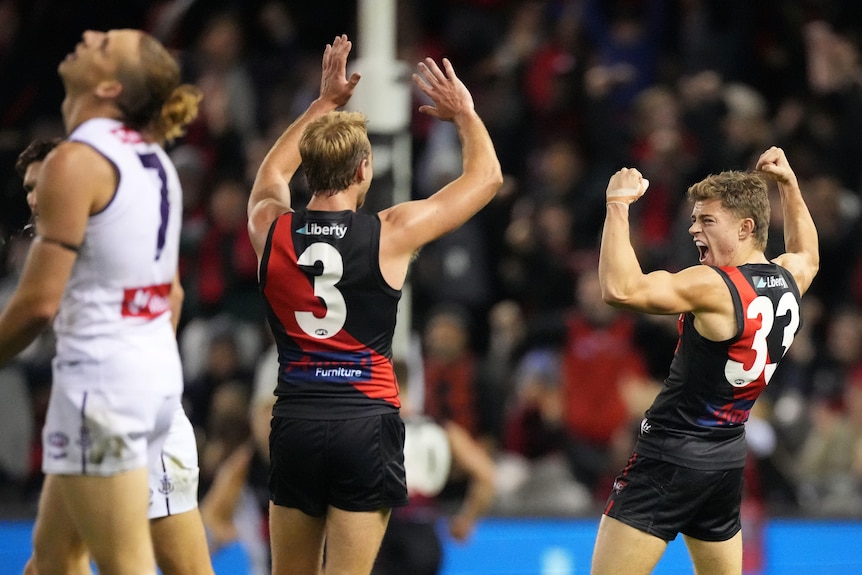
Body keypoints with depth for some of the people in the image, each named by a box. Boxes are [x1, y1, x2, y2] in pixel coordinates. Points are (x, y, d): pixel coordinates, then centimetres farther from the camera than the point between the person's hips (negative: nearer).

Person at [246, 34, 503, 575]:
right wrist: (465, 113, 24)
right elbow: (486, 175, 7)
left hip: (295, 423, 3)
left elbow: (271, 173, 29)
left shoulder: (272, 230, 2)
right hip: (366, 424, -3)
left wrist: (324, 103, 33)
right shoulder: (392, 234, -7)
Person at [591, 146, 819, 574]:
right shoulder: (787, 280, 6)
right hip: (728, 458, 8)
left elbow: (620, 289, -30)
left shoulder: (715, 287, -19)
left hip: (672, 451, -8)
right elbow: (807, 255, 33)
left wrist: (618, 203, -23)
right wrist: (788, 183, 34)